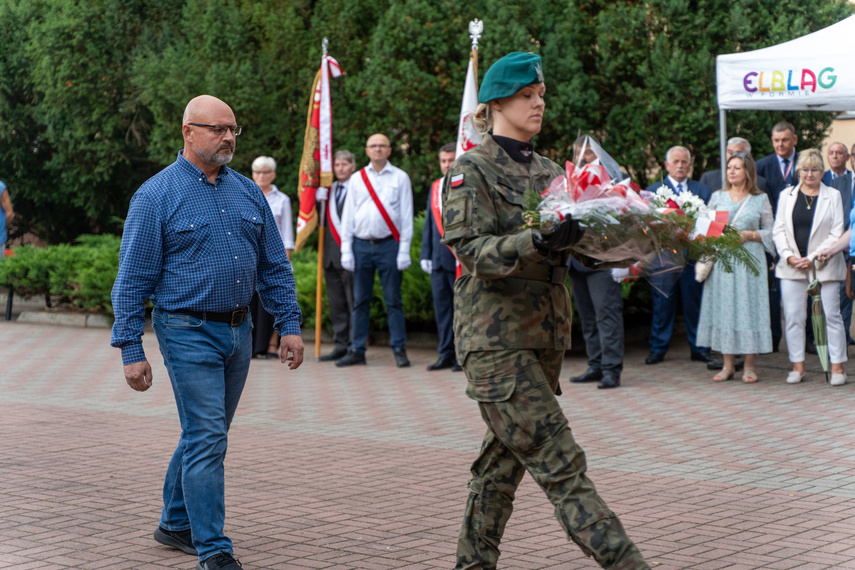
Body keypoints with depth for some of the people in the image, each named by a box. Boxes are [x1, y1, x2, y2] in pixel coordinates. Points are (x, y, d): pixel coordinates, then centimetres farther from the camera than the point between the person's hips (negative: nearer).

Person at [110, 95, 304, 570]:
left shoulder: (248, 192, 10)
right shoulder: (157, 196, -6)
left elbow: (274, 266, 15)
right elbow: (133, 279, -6)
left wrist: (290, 325, 7)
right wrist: (131, 349, -10)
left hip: (239, 332, 6)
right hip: (189, 331, -6)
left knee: (207, 435, 15)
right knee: (206, 437, -10)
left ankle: (177, 525, 31)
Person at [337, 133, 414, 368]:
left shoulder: (400, 178, 5)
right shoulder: (357, 179, 11)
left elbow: (406, 216, 3)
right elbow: (348, 216, 10)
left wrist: (404, 250, -4)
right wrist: (346, 250, 3)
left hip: (389, 245, -2)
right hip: (361, 245, 2)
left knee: (393, 300, -1)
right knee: (360, 301, 5)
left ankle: (399, 350, 3)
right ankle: (357, 351, 9)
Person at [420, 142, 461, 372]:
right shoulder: (435, 187, 15)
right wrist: (425, 254, 14)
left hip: (462, 258, -6)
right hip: (439, 259, 6)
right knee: (441, 306, 7)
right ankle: (447, 354, 14)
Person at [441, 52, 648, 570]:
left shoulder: (548, 171, 17)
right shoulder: (471, 171, -4)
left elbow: (580, 242, 16)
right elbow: (473, 249, -16)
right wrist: (537, 242, -32)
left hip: (546, 331, 7)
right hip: (496, 336, -7)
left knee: (507, 455, 12)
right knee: (558, 461, -11)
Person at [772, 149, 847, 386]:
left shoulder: (833, 196, 3)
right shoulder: (786, 195, 10)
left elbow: (837, 233, -2)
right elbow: (779, 230, 8)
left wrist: (813, 258, -11)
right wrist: (789, 256, -8)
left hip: (824, 266, -2)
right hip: (792, 266, 2)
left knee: (831, 315, -1)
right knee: (793, 317, 0)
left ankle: (837, 367, 5)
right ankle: (797, 366, 9)